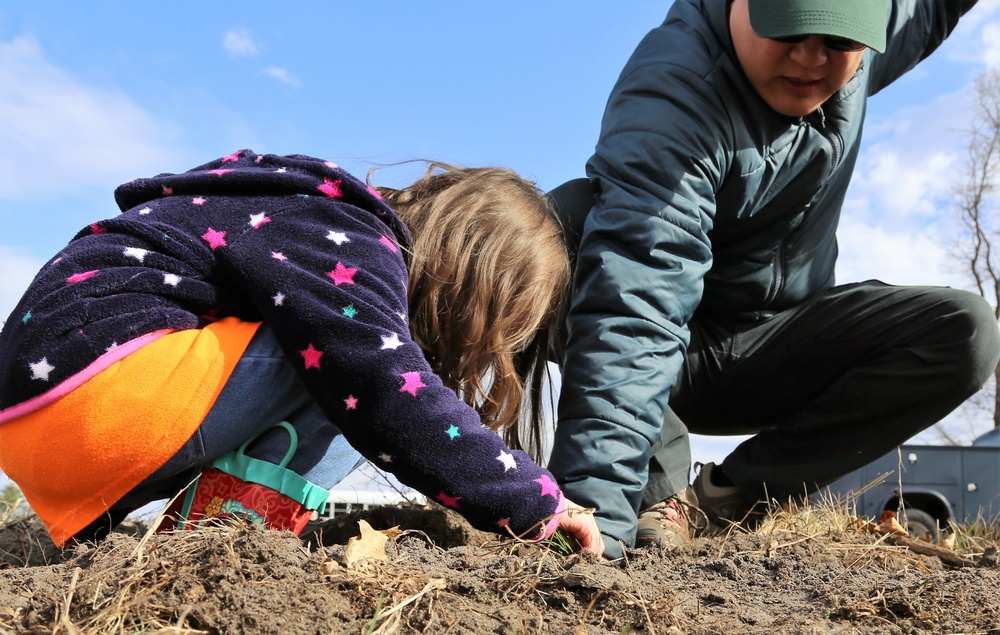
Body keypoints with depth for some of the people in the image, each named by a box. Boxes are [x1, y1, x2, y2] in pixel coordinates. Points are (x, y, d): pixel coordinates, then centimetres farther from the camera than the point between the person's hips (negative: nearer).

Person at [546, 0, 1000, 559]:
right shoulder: (675, 92, -29)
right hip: (674, 353, -5)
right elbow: (633, 309, -42)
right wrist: (594, 506, -49)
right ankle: (660, 490, -20)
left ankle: (733, 496, -11)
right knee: (570, 218, -33)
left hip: (769, 355, 5)